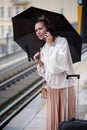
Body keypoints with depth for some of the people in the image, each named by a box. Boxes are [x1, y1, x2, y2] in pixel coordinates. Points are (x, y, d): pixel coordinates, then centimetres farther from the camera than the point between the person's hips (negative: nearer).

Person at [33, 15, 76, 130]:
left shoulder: (62, 41, -9)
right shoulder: (43, 49, 8)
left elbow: (60, 63, -24)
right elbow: (44, 72, 11)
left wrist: (51, 44, -19)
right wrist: (39, 62, -7)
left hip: (65, 86, -5)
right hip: (51, 87, 5)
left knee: (66, 118, 2)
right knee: (52, 118, 8)